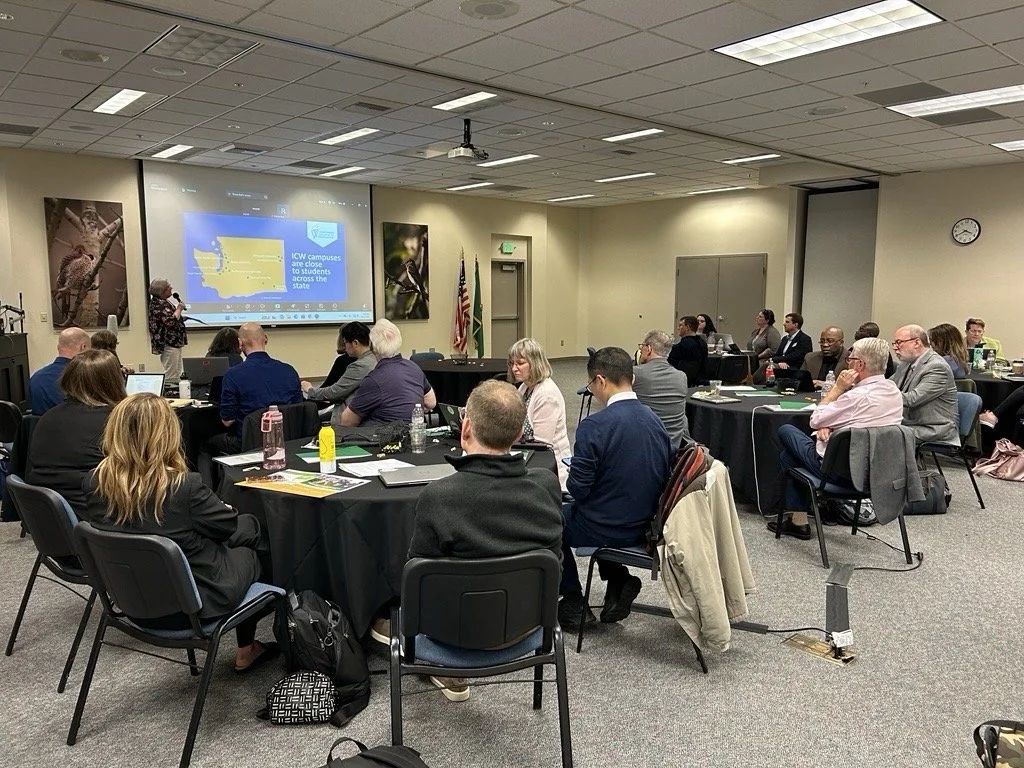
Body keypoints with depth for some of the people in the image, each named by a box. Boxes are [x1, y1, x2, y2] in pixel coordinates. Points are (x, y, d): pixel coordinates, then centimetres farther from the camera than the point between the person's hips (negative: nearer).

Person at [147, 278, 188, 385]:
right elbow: (170, 321, -26)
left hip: (172, 342, 11)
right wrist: (179, 309, -15)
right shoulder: (158, 305, -17)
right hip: (169, 343, -11)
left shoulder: (161, 302, 15)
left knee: (176, 373, 14)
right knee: (171, 376, -9)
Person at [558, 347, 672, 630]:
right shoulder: (655, 420, -3)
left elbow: (578, 489, -20)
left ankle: (573, 604, 22)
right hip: (645, 526, 7)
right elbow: (664, 476, 6)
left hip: (605, 529, -6)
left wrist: (569, 477, 2)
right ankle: (619, 582, 23)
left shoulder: (594, 426, -23)